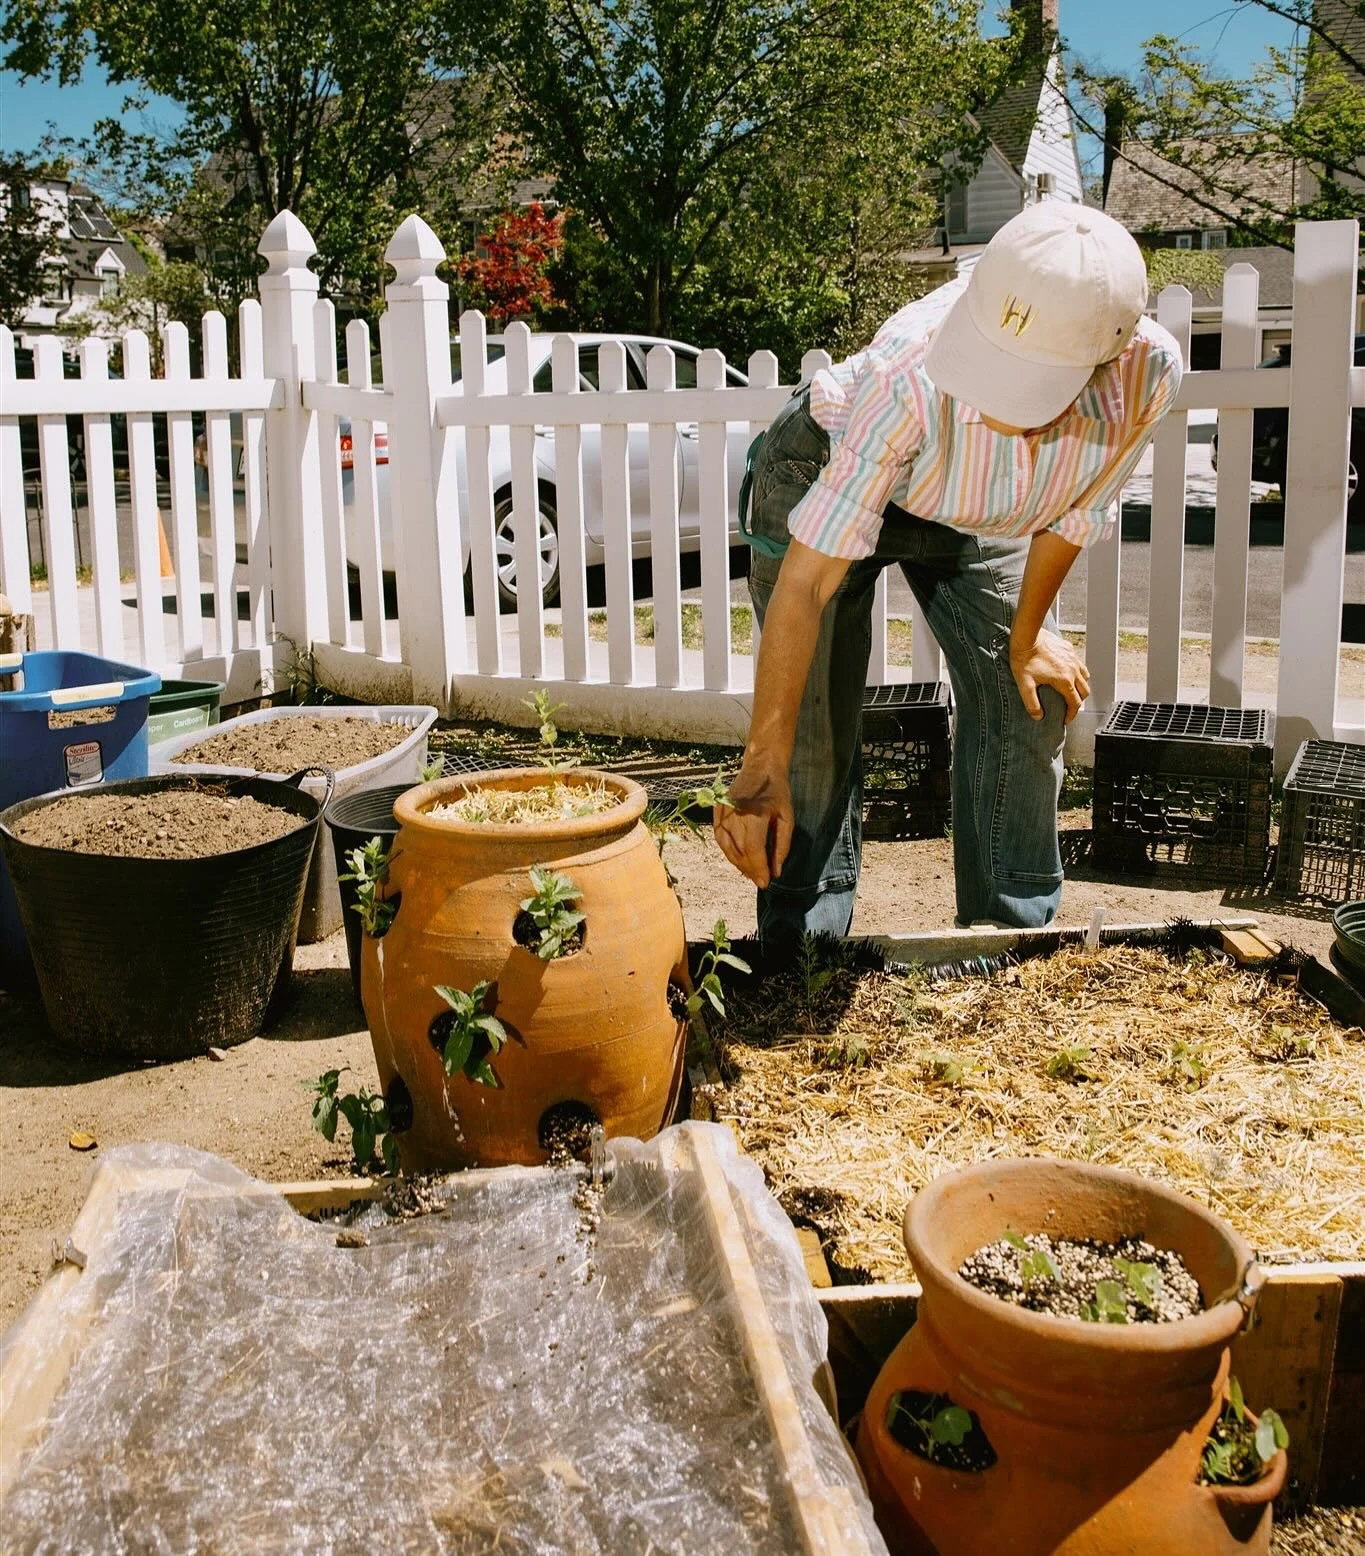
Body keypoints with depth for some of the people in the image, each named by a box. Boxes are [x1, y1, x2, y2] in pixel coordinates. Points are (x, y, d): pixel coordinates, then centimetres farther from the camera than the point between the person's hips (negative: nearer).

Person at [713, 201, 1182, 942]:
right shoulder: (910, 372, -43)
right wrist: (761, 769, -42)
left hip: (979, 517, 4)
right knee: (814, 730, -10)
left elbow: (1075, 508, -10)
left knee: (1028, 702, 1)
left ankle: (1013, 934, 17)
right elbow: (807, 579, -40)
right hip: (823, 476, -4)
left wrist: (1028, 636, 3)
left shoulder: (1147, 373, -32)